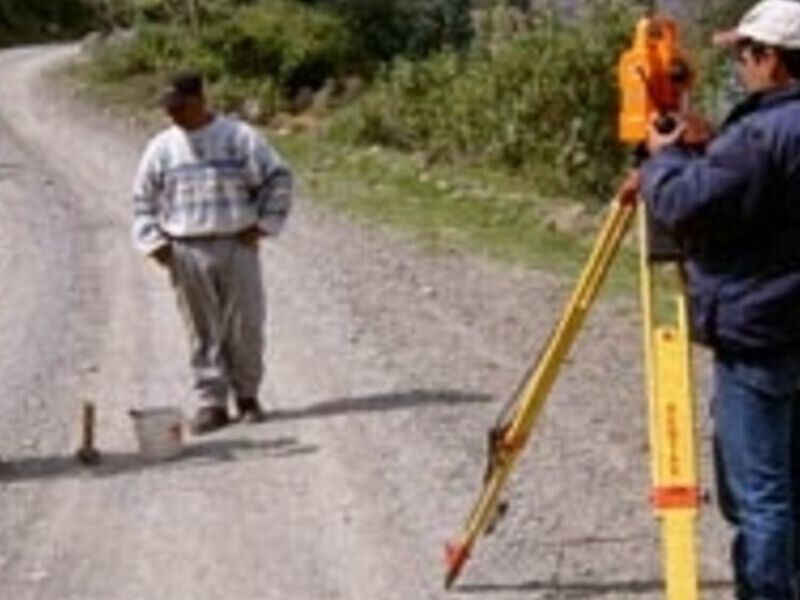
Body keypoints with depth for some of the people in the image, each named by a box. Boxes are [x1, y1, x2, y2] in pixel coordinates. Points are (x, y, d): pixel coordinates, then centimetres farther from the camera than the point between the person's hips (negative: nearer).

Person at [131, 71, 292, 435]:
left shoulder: (240, 138, 0)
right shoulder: (161, 148, 7)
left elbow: (278, 179, 5)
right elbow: (144, 200, 16)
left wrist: (262, 225, -1)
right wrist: (153, 242, 4)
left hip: (236, 246, -1)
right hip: (186, 252, 2)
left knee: (245, 326, 2)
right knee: (202, 332, 2)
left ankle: (247, 396, 16)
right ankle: (211, 403, 8)